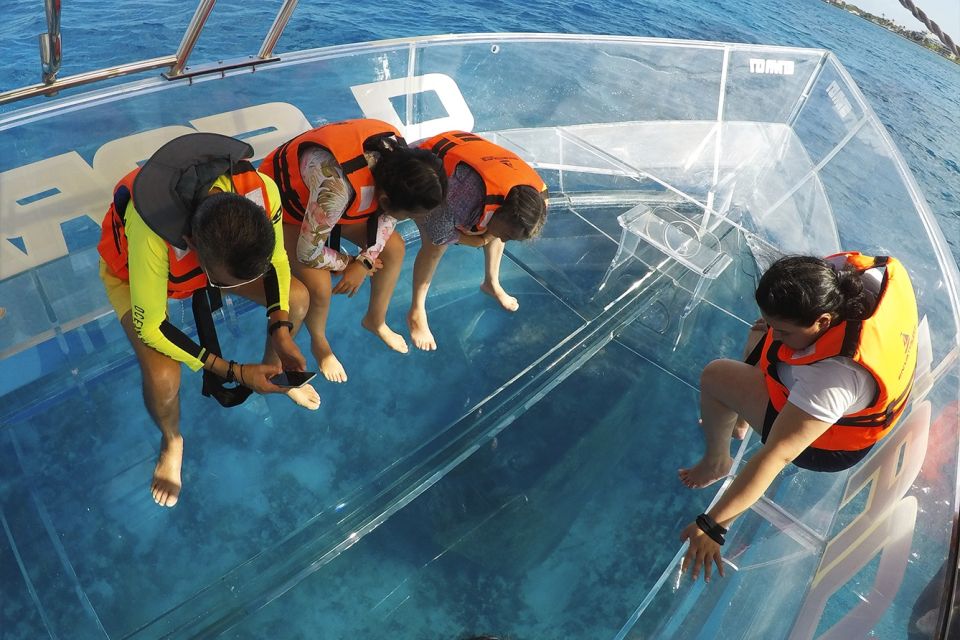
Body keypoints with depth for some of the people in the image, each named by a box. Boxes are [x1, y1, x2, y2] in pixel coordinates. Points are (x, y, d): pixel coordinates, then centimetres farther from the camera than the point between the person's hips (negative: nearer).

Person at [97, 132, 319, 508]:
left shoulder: (261, 191, -36)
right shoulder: (151, 235, -46)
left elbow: (276, 261, -14)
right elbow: (150, 327, -31)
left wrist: (281, 330, -25)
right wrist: (235, 372, -31)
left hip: (211, 250, 4)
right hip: (133, 271, -3)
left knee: (296, 299, -7)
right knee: (163, 378, -24)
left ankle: (273, 372, 26)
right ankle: (171, 441, 13)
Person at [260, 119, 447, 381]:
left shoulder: (399, 157, -25)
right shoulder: (336, 186, -46)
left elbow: (387, 215, -6)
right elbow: (309, 254, -33)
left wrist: (365, 261, -15)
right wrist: (347, 263, -15)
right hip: (286, 204, -6)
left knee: (394, 247, -2)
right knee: (320, 288, -22)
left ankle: (376, 320, 23)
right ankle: (319, 343, 13)